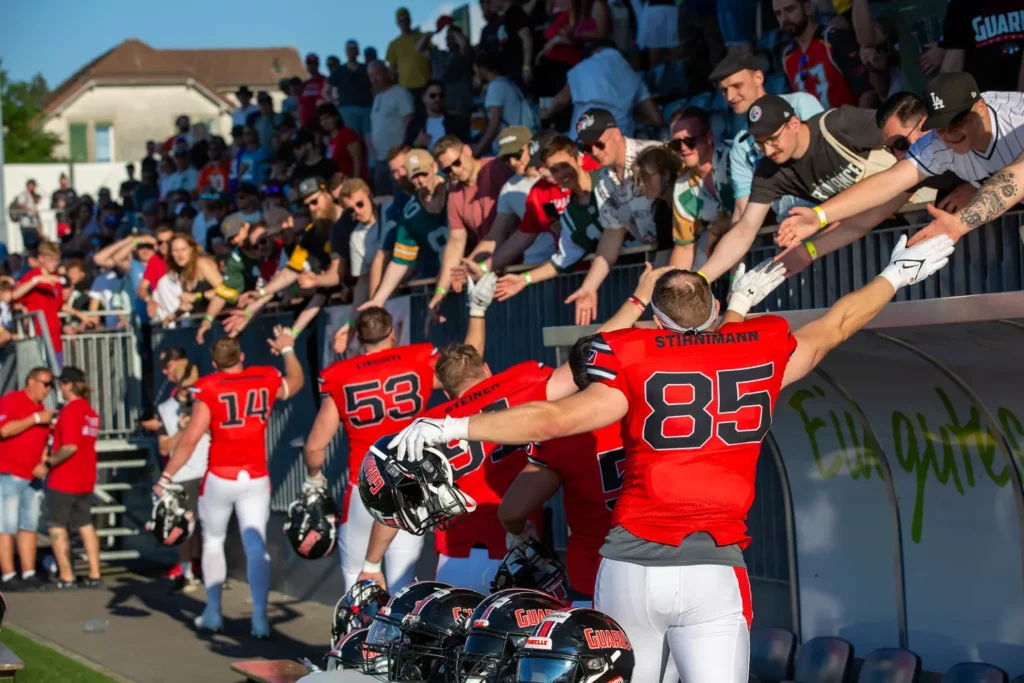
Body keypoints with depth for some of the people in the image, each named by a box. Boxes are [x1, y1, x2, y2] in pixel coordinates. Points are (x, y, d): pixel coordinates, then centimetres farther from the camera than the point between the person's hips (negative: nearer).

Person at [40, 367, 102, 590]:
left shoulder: (70, 410, -16)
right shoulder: (90, 412, 10)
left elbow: (70, 447, -24)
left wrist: (48, 464, -17)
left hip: (63, 480, -8)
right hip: (85, 480, 8)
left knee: (57, 527, -1)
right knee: (85, 526, 12)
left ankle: (66, 578, -4)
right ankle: (94, 575, 10)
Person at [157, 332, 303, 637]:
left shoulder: (209, 389, -9)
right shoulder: (267, 380, 2)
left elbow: (191, 439, -12)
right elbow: (295, 382, 26)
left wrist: (166, 477, -6)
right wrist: (287, 350, 40)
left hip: (220, 477, -2)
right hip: (256, 478, 2)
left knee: (213, 542, 16)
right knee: (256, 545, 1)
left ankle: (213, 612, 20)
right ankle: (260, 617, -8)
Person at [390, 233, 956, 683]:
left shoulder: (634, 359, -2)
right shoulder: (764, 351, 7)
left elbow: (555, 419, -10)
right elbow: (835, 325, 24)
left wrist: (451, 428, -6)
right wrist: (895, 275, 41)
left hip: (632, 567, -1)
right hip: (713, 570, 1)